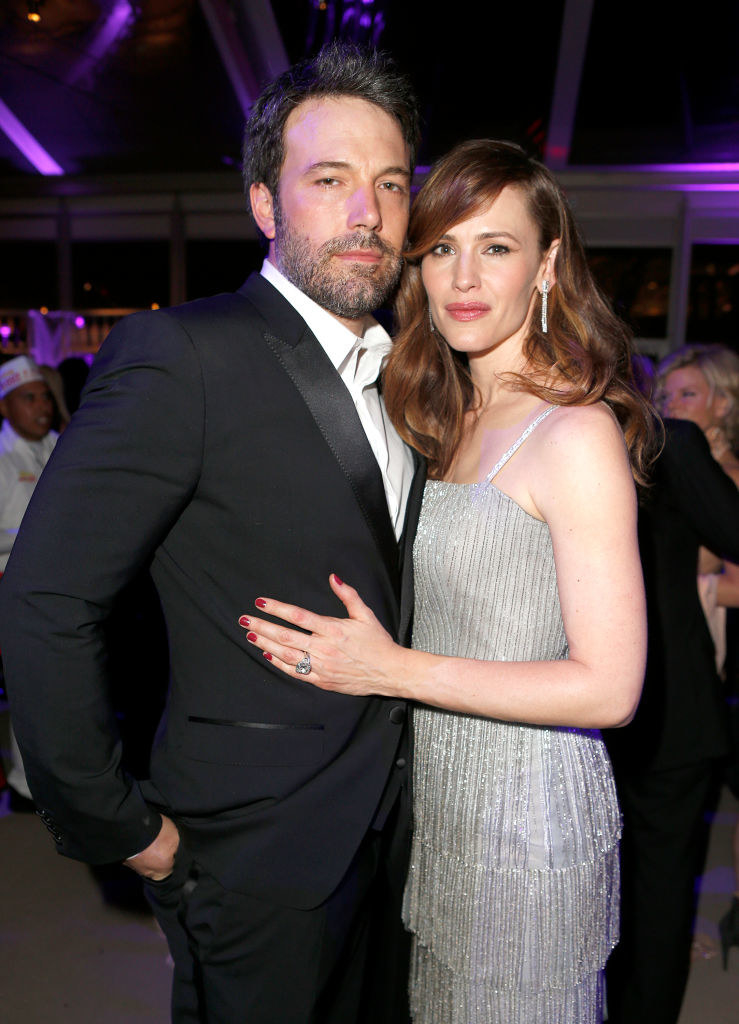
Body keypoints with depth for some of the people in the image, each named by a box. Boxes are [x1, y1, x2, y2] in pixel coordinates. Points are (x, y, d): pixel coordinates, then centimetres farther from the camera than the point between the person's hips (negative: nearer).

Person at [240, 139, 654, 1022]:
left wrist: (393, 670, -23)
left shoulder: (577, 434, -19)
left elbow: (609, 689, -21)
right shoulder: (453, 420, 6)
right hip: (436, 796, 7)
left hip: (527, 811, -7)